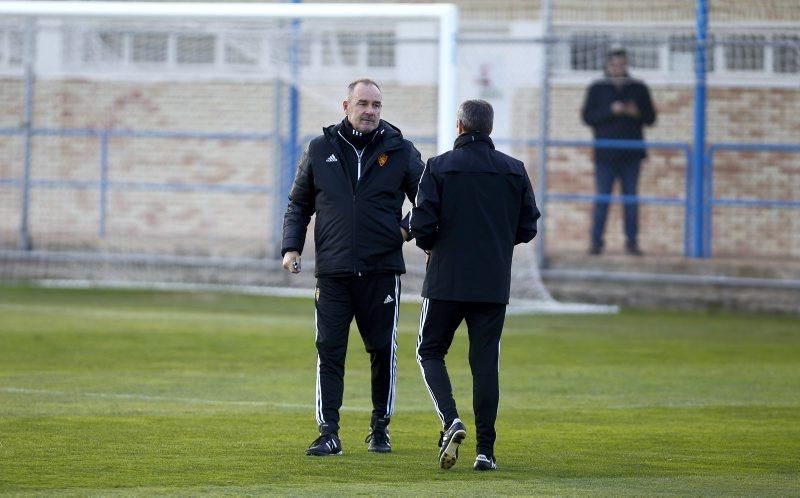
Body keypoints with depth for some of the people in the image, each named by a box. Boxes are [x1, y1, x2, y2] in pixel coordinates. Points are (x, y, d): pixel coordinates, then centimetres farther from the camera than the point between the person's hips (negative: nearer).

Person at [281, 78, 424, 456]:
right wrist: (291, 246, 3)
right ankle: (328, 433, -5)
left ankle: (380, 427, 20)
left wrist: (408, 229, -6)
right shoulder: (321, 149, 6)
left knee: (383, 351, 6)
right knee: (329, 352, -5)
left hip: (382, 270, 0)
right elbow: (299, 204, 15)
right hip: (333, 272, 0)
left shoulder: (399, 151, 3)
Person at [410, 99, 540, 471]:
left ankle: (450, 420, -12)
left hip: (446, 280, -2)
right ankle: (485, 450, 2)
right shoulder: (514, 171, 4)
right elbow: (527, 228, 5)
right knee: (485, 362, 6)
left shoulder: (438, 167, -5)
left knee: (430, 351, 12)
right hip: (494, 283, 2)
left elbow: (422, 224, -10)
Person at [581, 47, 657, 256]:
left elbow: (651, 117, 11)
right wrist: (611, 111, -15)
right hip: (605, 153, -2)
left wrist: (637, 113, -10)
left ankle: (632, 241, 7)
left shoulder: (639, 88, 10)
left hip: (631, 153, 2)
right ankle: (596, 241, 0)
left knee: (631, 198, 3)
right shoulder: (597, 88, 5)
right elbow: (587, 116, -2)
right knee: (602, 199, -4)